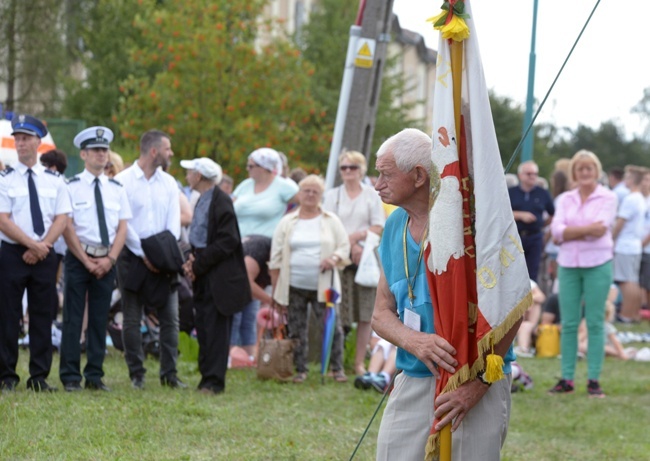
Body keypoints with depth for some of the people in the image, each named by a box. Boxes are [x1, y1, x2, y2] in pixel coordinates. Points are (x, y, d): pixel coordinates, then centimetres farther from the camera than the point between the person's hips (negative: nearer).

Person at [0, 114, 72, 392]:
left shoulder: (54, 180, 9)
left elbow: (62, 219, 3)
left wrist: (43, 247, -11)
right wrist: (32, 244, -13)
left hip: (45, 255, 2)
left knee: (42, 316, 3)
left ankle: (39, 377, 7)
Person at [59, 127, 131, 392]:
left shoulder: (116, 189, 10)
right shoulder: (71, 187, -2)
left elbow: (122, 227, 6)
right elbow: (67, 228, -7)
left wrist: (109, 259, -7)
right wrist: (87, 261, -11)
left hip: (107, 262, 4)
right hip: (78, 258, -4)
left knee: (100, 319, 6)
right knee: (73, 319, -3)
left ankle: (95, 376, 11)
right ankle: (70, 377, 1)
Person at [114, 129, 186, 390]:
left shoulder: (169, 183, 11)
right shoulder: (123, 181, -5)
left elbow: (174, 222, 5)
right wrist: (144, 255, -14)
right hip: (132, 256, -4)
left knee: (170, 317, 0)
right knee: (132, 319, 0)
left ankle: (169, 373, 5)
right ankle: (137, 374, 7)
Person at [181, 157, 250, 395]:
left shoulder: (221, 202, -14)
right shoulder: (201, 201, 15)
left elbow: (227, 242, -18)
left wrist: (199, 264, -16)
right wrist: (192, 261, 1)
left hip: (219, 277, -9)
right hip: (204, 277, 9)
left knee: (216, 328, -7)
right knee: (203, 328, 10)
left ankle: (214, 381, -5)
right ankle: (207, 378, 15)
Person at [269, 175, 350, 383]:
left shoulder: (331, 221, 8)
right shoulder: (287, 223, 8)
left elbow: (344, 246, 8)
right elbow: (276, 258, 8)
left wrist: (335, 258, -15)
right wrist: (276, 291, 3)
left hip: (323, 287, -1)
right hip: (294, 288, 1)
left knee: (332, 326, -7)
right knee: (297, 330, 3)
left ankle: (338, 368, 4)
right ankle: (300, 370, 13)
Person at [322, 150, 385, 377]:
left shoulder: (371, 195, 11)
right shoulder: (332, 195, 12)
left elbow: (379, 228, 5)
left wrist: (357, 235, -11)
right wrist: (350, 246, -11)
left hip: (365, 258, 0)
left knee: (365, 314, -1)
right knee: (337, 315, -7)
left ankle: (360, 362, 4)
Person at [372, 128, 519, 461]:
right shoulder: (394, 227, 10)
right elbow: (381, 314, 10)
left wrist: (479, 381, -17)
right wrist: (414, 342, -14)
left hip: (478, 386, -6)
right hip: (411, 383, 6)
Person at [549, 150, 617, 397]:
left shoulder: (607, 198, 1)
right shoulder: (565, 199, 11)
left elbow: (601, 228, -13)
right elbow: (557, 230, -3)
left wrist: (570, 232, -10)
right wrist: (587, 229, -12)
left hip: (598, 265, -3)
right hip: (568, 265, 3)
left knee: (595, 323, -1)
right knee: (568, 323, 3)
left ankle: (594, 380, 2)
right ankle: (566, 379, 7)